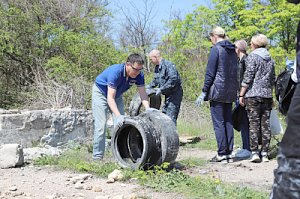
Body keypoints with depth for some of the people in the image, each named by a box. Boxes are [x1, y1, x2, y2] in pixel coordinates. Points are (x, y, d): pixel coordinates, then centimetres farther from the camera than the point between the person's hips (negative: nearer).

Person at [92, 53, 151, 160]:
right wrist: (118, 116, -50)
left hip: (117, 94, 6)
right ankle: (97, 157, -7)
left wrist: (148, 109, -37)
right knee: (101, 125, -11)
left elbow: (143, 94, -19)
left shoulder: (139, 75, -21)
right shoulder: (115, 72, -38)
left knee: (121, 124, -2)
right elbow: (110, 98, -40)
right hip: (101, 92, -6)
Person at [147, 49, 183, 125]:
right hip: (168, 95, 10)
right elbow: (155, 80, 25)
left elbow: (173, 80, -27)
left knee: (171, 118, -13)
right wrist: (148, 87, 12)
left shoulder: (168, 65, -18)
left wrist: (161, 89, -26)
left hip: (175, 94, -10)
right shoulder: (157, 67, 12)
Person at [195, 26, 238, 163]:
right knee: (228, 122, 10)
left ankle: (222, 154, -4)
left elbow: (210, 73, -11)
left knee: (218, 123, -4)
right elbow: (235, 73, 15)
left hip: (218, 91, -7)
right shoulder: (232, 50, 13)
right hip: (230, 92, 7)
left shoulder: (216, 49, -8)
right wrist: (234, 91, 18)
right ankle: (229, 153, 11)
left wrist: (204, 92, -8)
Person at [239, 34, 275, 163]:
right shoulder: (270, 59, 14)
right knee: (265, 124, 5)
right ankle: (264, 153, 6)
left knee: (254, 123, -4)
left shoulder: (252, 56, -4)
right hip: (267, 95, 5)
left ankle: (254, 152, -8)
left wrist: (241, 94, -7)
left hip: (253, 94, -5)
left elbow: (248, 77, -10)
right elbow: (273, 79, 18)